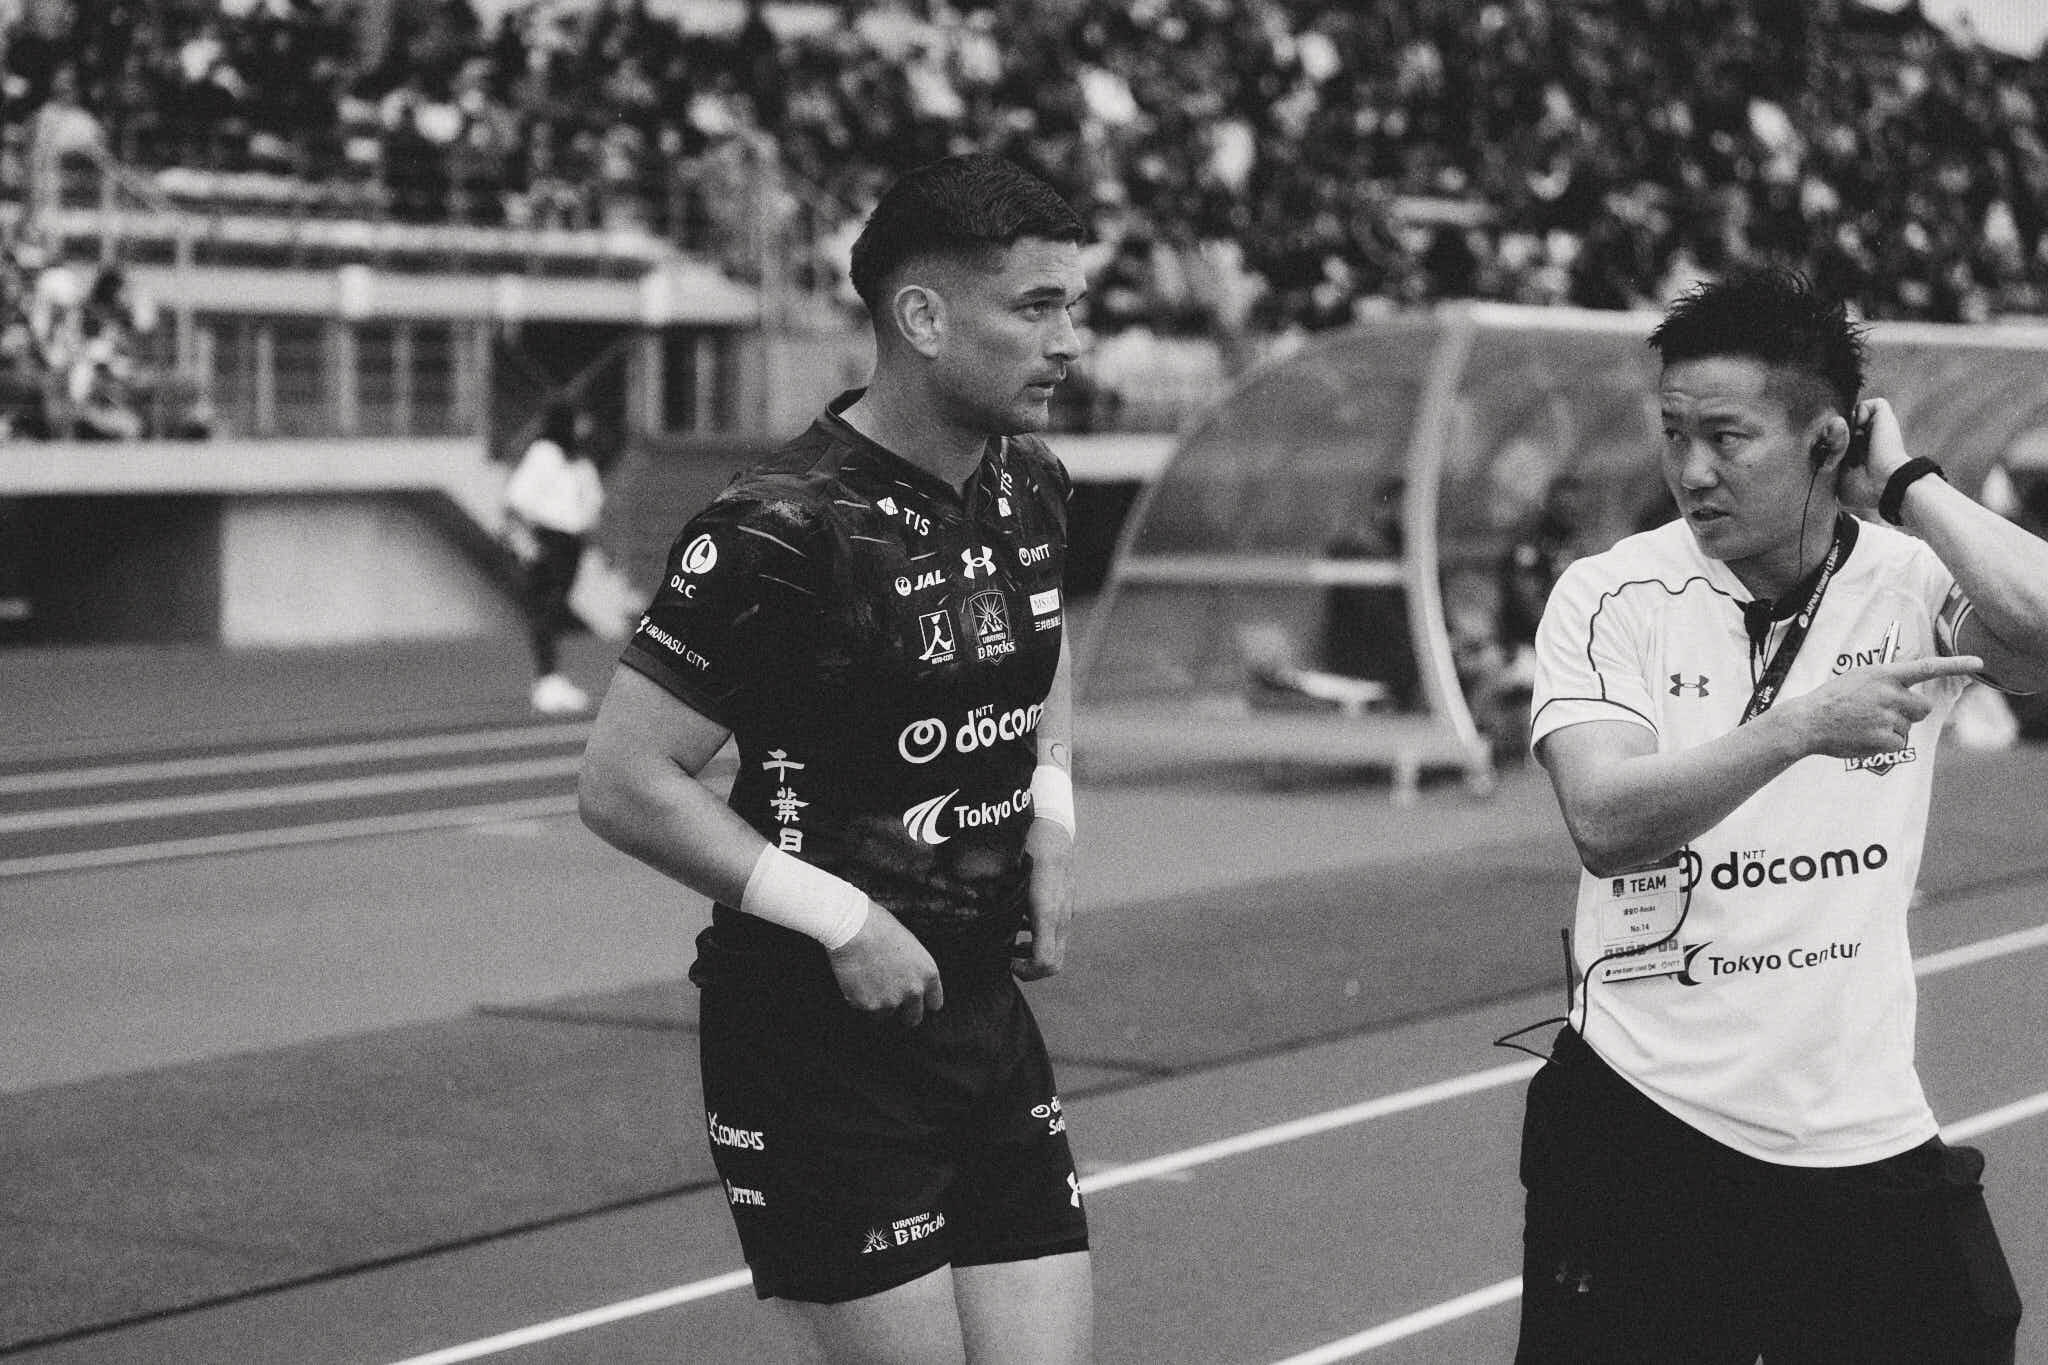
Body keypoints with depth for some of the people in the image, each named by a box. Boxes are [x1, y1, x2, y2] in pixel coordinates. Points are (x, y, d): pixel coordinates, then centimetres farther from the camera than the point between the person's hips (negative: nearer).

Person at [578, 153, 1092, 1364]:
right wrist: (842, 920, -19)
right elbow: (624, 785, -17)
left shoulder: (1030, 489, 5)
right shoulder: (784, 533, -19)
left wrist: (1052, 813, 8)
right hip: (820, 1043, -7)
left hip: (987, 1014, 7)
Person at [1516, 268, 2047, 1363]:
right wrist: (1800, 727, -30)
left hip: (1870, 1140, 1)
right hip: (1639, 1132, -1)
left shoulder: (1914, 584, -2)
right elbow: (1605, 821, -18)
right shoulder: (1610, 597, -4)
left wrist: (1902, 481, -13)